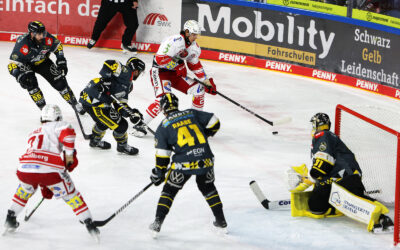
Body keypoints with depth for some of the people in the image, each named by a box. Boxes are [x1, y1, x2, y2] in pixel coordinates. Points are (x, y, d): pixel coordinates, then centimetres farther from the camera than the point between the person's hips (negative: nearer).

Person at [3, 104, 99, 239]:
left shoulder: (33, 133, 37)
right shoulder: (56, 126, 18)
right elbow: (67, 132, -8)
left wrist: (45, 190, 48)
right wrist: (69, 154, 3)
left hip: (25, 168, 4)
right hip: (50, 169, -4)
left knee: (25, 188, 37)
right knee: (71, 194, 15)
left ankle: (10, 218, 35)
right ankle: (90, 225, 13)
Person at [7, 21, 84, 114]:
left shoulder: (47, 38, -27)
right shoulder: (22, 43, -38)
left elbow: (58, 46, -5)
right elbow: (12, 64, -37)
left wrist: (61, 61, -11)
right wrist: (20, 76, -50)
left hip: (42, 62, 3)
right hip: (26, 64, -3)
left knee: (59, 81, -2)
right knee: (30, 82, -28)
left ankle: (74, 103, 16)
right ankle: (43, 107, -14)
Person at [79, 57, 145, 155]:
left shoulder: (128, 85, 21)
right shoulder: (126, 71, -5)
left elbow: (120, 106, 14)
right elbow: (109, 64, -23)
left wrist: (132, 113, -2)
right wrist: (105, 80, -31)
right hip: (93, 102, -10)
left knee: (104, 121, 36)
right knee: (120, 125, -1)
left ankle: (95, 141, 55)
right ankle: (122, 146, 22)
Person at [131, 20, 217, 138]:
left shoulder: (194, 47, 3)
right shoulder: (175, 41, -25)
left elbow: (195, 65, 17)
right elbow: (160, 58, -30)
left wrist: (207, 81, 13)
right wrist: (177, 66, -26)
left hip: (175, 73, 9)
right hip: (160, 71, -8)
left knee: (199, 89, 1)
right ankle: (140, 125, -20)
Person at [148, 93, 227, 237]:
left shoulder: (163, 126, 6)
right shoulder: (192, 114, 12)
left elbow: (162, 154, 3)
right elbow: (214, 123, 11)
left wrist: (158, 173, 12)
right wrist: (204, 136, 28)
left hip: (184, 163, -3)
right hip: (205, 159, 3)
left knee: (169, 190, 14)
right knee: (208, 187, 26)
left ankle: (157, 223, 8)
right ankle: (221, 221, 26)